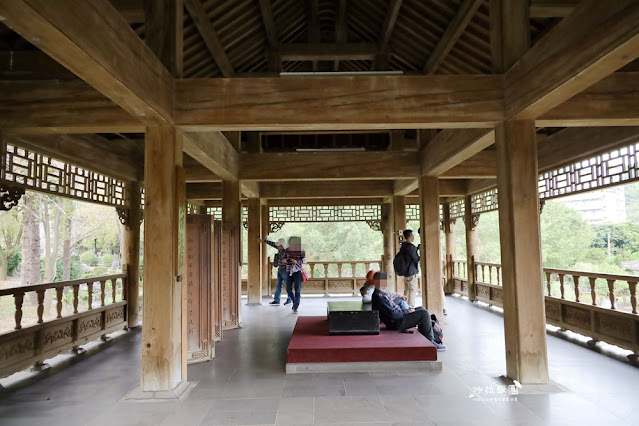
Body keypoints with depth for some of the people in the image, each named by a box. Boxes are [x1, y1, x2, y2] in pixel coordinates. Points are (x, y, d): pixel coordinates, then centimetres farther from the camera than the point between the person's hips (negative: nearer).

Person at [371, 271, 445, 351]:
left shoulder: (381, 294, 12)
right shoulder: (379, 297, -22)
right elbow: (393, 314, -25)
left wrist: (407, 310, 8)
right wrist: (407, 311, -12)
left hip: (398, 317, 11)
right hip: (396, 323, -11)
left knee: (422, 309, 18)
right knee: (424, 313, -15)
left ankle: (431, 338, 17)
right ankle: (429, 342, -2)